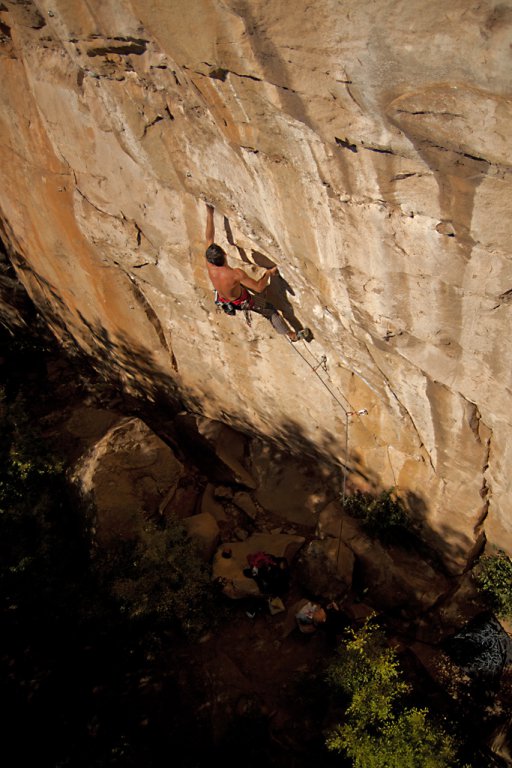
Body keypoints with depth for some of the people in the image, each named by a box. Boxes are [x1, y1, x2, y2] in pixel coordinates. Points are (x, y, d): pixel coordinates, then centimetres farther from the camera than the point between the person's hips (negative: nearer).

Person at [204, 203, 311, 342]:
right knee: (270, 310, 13)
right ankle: (292, 335, 23)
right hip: (240, 302, -5)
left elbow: (209, 238, -15)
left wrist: (210, 214, -9)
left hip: (223, 300, 5)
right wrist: (268, 273, -15)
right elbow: (259, 288, -32)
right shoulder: (236, 273, -43)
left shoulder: (210, 265, -27)